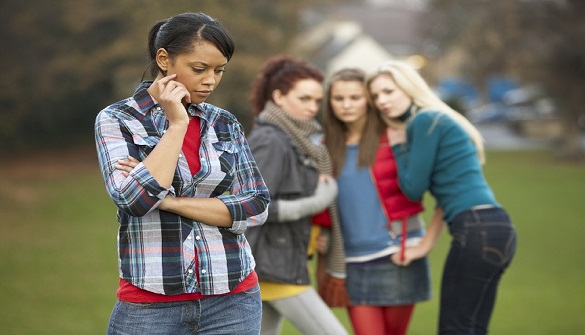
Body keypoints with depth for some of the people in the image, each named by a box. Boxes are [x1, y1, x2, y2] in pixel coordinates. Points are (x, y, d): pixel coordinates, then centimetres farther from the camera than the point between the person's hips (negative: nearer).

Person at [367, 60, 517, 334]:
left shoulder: (425, 120, -6)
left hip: (476, 230, -10)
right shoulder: (439, 120, 23)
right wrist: (427, 244, 17)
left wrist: (399, 147, 8)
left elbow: (413, 188, -6)